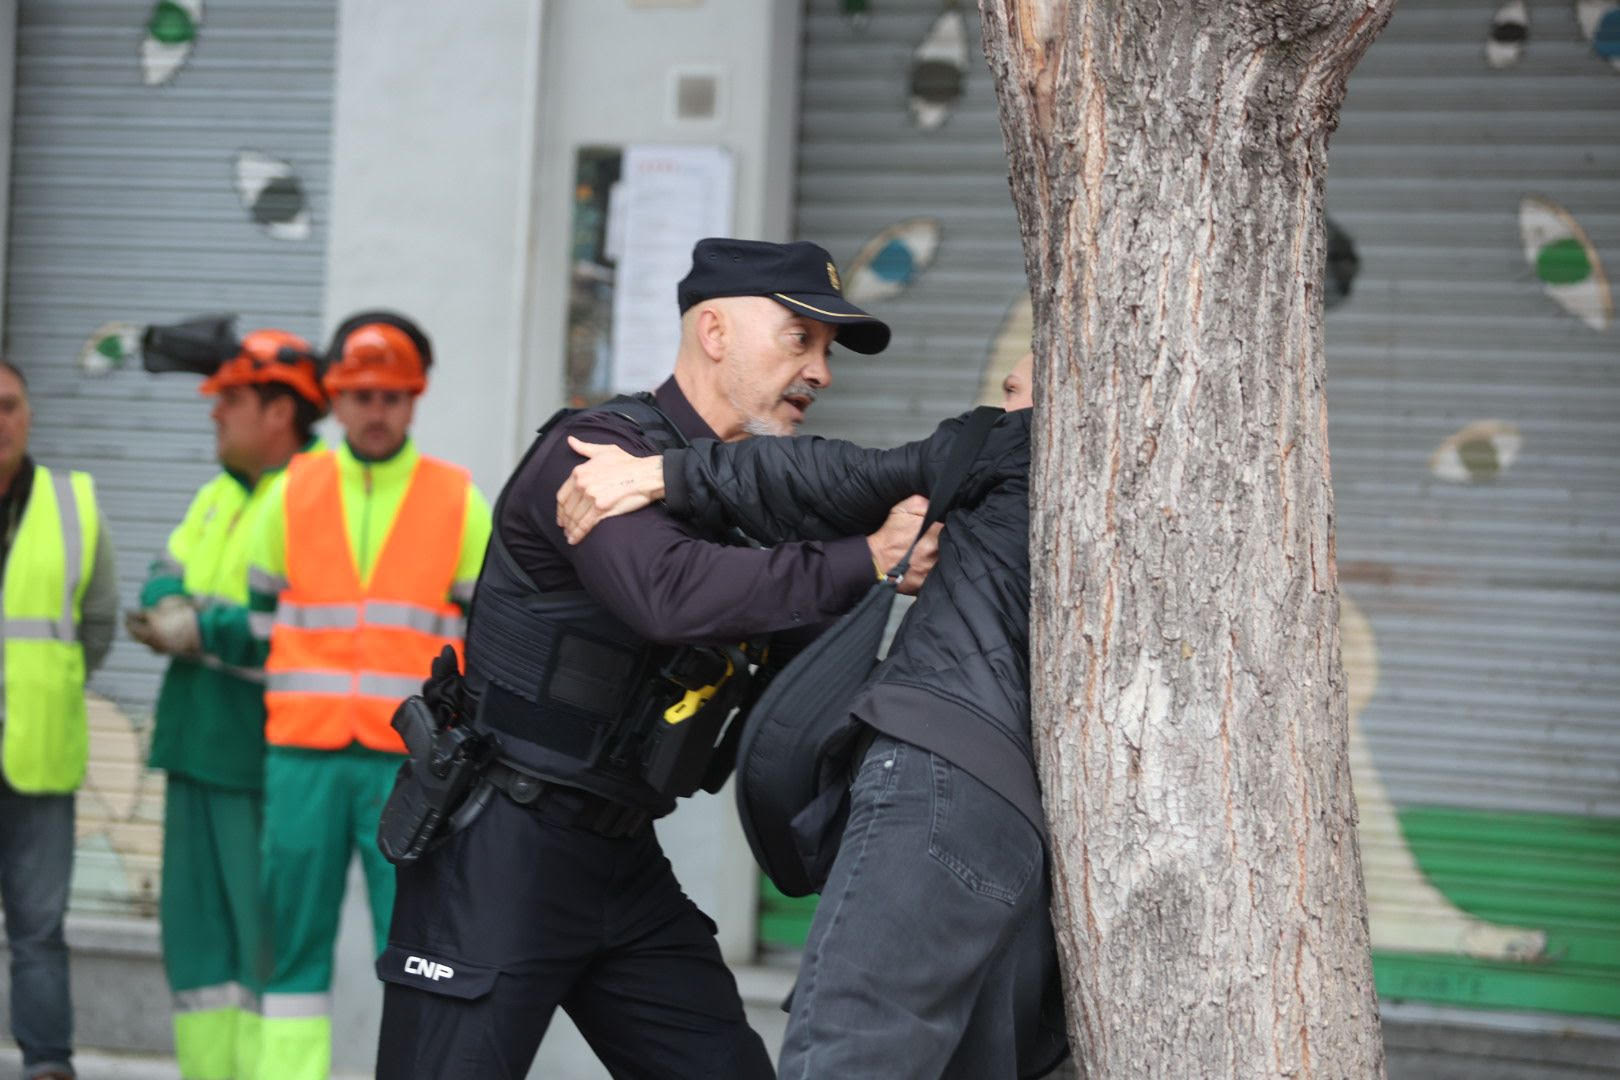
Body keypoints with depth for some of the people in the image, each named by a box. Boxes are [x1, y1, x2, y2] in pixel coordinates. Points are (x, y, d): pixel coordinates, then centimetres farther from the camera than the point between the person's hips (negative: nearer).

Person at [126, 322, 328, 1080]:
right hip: (198, 746, 9)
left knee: (266, 938, -8)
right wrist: (171, 605, -9)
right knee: (194, 926, 10)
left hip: (267, 756, -9)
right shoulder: (217, 496, 18)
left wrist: (204, 632, -18)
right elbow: (165, 578, 14)